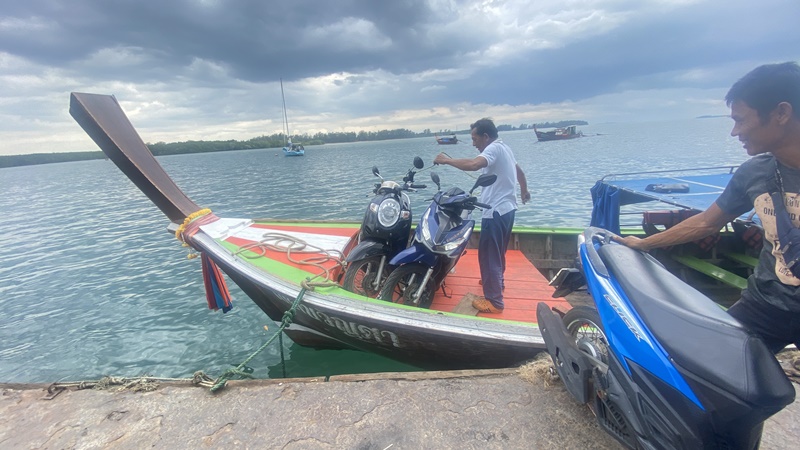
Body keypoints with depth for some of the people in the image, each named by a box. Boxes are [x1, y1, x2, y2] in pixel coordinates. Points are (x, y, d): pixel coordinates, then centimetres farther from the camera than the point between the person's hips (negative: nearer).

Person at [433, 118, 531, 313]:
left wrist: (446, 160, -24)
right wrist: (524, 190, 46)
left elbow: (473, 164, -36)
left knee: (488, 255, -3)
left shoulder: (494, 148, -16)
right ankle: (496, 281, 45)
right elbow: (519, 171, 29)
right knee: (497, 251, 26)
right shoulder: (504, 148, 15)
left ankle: (494, 301, 4)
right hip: (507, 209, 10)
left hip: (495, 212, -10)